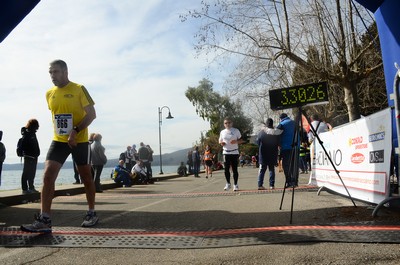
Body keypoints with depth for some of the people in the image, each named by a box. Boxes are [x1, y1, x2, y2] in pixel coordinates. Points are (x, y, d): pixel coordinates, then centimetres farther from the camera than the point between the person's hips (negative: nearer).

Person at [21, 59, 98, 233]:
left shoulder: (79, 89, -8)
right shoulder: (49, 94, 9)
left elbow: (92, 114, -12)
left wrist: (75, 131, -22)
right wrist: (59, 130, 15)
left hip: (79, 141, -4)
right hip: (58, 141, 4)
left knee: (86, 178, 8)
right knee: (47, 176, -11)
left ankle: (91, 214, 24)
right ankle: (44, 220, -10)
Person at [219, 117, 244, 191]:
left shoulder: (236, 131, 3)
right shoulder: (222, 132, 10)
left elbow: (241, 140, 4)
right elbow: (220, 140, 21)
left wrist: (236, 141, -17)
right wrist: (221, 143, -3)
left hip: (234, 153, -2)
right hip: (226, 153, 2)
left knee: (235, 169, 0)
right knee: (226, 169, -1)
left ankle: (235, 185, 11)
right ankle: (228, 184, 16)